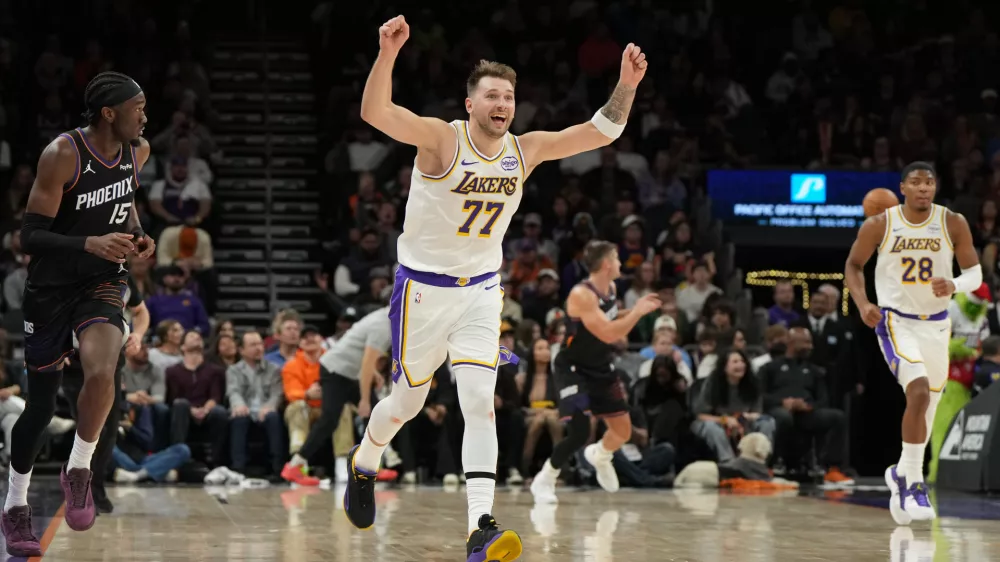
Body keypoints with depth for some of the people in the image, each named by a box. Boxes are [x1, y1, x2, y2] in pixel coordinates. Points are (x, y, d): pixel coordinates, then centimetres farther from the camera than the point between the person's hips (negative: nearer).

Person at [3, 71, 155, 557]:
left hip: (102, 284, 3)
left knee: (101, 374, -25)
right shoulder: (62, 155, -21)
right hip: (51, 288, -3)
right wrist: (90, 243, -36)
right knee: (41, 403, 6)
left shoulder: (137, 151, -3)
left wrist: (137, 234, 0)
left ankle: (78, 471, -2)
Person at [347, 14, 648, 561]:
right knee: (408, 403, 11)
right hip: (423, 288, -3)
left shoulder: (526, 150, -2)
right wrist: (387, 53, -50)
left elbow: (601, 132, 0)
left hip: (481, 291, 3)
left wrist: (626, 84, -17)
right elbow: (375, 113, -34)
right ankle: (363, 463, 44)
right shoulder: (441, 139, -17)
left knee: (480, 403, -12)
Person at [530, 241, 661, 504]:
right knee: (580, 432, -20)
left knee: (623, 431, 10)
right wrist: (638, 312, -25)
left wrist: (637, 310, 4)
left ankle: (599, 456, 43)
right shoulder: (581, 295, -27)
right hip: (574, 370, -8)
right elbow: (608, 334, -32)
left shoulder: (611, 288, 0)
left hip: (602, 367, 8)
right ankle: (544, 481, 0)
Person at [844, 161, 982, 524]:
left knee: (926, 406, 13)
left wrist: (954, 285, -23)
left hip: (936, 324, 4)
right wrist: (862, 303, -12)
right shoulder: (879, 225, -9)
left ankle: (902, 474, 38)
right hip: (895, 321, -3)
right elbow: (853, 265, 4)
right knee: (919, 391, -25)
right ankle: (914, 484, -15)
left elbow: (975, 273, -1)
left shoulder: (953, 225, -6)